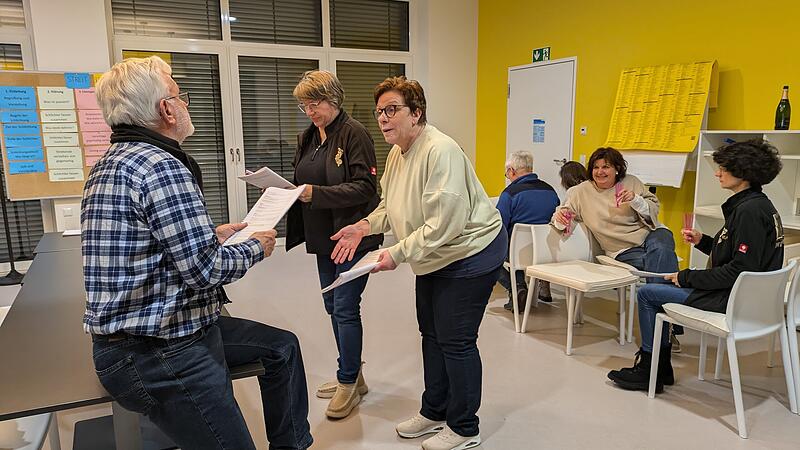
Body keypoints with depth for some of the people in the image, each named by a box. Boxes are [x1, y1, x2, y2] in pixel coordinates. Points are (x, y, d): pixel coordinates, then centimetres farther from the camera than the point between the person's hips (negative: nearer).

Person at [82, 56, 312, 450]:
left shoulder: (112, 163, 10)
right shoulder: (162, 166, -22)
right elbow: (203, 270, -23)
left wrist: (212, 236, 17)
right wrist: (256, 247, -5)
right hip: (162, 357, -11)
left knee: (282, 345, 19)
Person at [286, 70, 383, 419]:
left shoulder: (353, 133, -11)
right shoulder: (307, 138, 12)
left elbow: (365, 186, -18)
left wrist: (316, 193, -26)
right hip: (323, 237, 8)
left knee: (345, 308, -3)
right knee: (333, 306, 14)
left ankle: (348, 383, 13)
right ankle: (353, 375, 29)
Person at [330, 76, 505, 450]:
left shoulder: (440, 151, -26)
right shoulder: (397, 153, 4)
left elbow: (444, 224, -31)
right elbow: (391, 206, 13)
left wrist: (398, 254, -27)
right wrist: (364, 227, -6)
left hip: (470, 253, -10)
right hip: (434, 257, 10)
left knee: (455, 340, -1)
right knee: (431, 333, 18)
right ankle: (434, 412, 37)